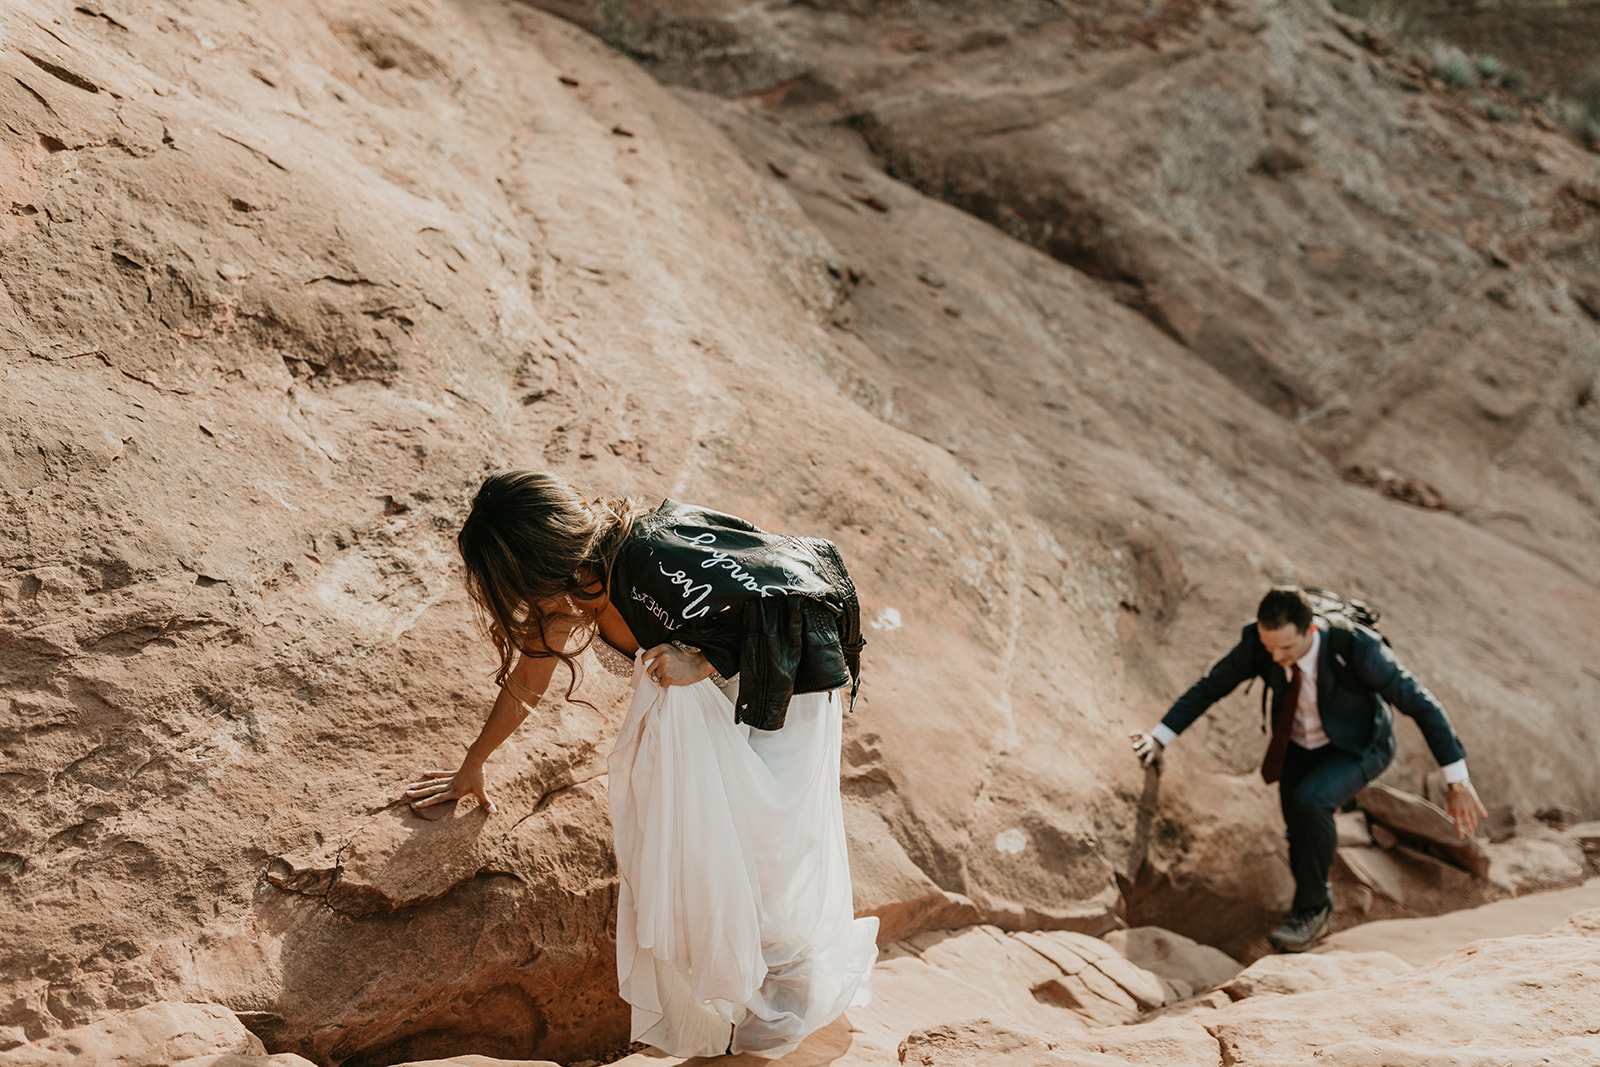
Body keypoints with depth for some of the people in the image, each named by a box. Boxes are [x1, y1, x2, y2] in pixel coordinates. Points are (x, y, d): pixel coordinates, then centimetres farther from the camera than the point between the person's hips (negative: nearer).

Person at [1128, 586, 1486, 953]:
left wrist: (1457, 781, -24)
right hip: (1299, 746, 5)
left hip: (1357, 747, -4)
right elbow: (1210, 686, -9)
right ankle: (1318, 914, 40)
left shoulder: (1355, 647, -36)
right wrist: (1160, 738, -15)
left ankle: (1311, 907, -9)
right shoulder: (1256, 640, -25)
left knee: (1309, 801, -30)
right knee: (1301, 837, 8)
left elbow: (1421, 704, -26)